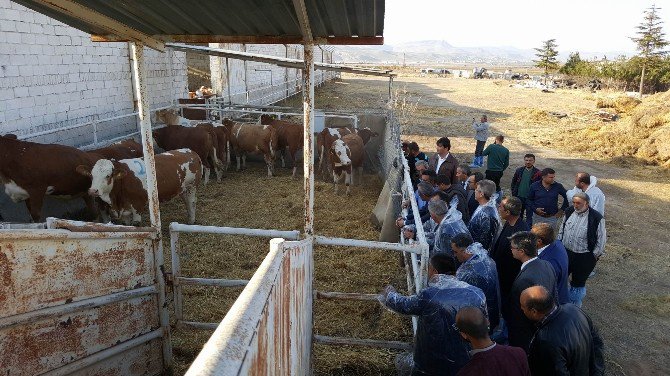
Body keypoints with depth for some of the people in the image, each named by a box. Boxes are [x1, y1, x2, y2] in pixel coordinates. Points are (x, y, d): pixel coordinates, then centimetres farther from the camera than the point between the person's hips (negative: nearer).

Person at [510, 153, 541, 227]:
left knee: (529, 216, 4)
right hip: (519, 197, 4)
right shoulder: (519, 171, 3)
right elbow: (513, 183, 11)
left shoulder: (537, 173, -7)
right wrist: (514, 194, 5)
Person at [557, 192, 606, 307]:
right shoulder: (569, 212, -2)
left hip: (584, 258, -4)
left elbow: (601, 239, -10)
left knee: (578, 283, 13)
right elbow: (562, 230, 11)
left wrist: (595, 255, -8)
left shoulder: (596, 218, -18)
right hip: (565, 252, 5)